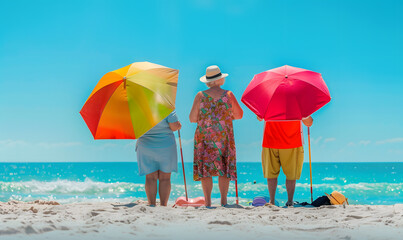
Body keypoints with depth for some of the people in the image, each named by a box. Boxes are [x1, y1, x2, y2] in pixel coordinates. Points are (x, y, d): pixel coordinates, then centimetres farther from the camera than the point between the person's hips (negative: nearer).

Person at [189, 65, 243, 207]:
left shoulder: (200, 96, -3)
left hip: (204, 136, 0)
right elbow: (239, 115, 6)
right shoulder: (228, 95, -1)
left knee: (205, 169, 3)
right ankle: (223, 201, 8)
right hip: (224, 137, 1)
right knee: (224, 169, 8)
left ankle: (208, 202, 0)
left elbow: (192, 118, -2)